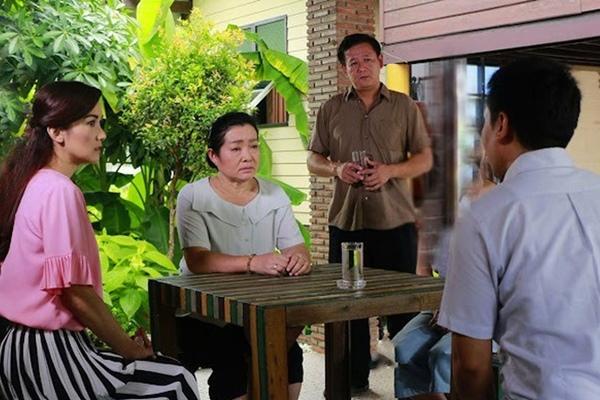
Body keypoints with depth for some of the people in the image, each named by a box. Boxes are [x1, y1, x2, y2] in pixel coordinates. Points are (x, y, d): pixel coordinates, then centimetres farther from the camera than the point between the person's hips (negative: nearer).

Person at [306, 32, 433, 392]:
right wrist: (336, 168, -11)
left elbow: (425, 159, 4)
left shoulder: (405, 107, 4)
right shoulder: (331, 110, 8)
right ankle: (355, 381, 22)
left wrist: (389, 170, -14)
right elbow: (314, 160, 11)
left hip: (396, 221, -2)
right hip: (346, 220, 2)